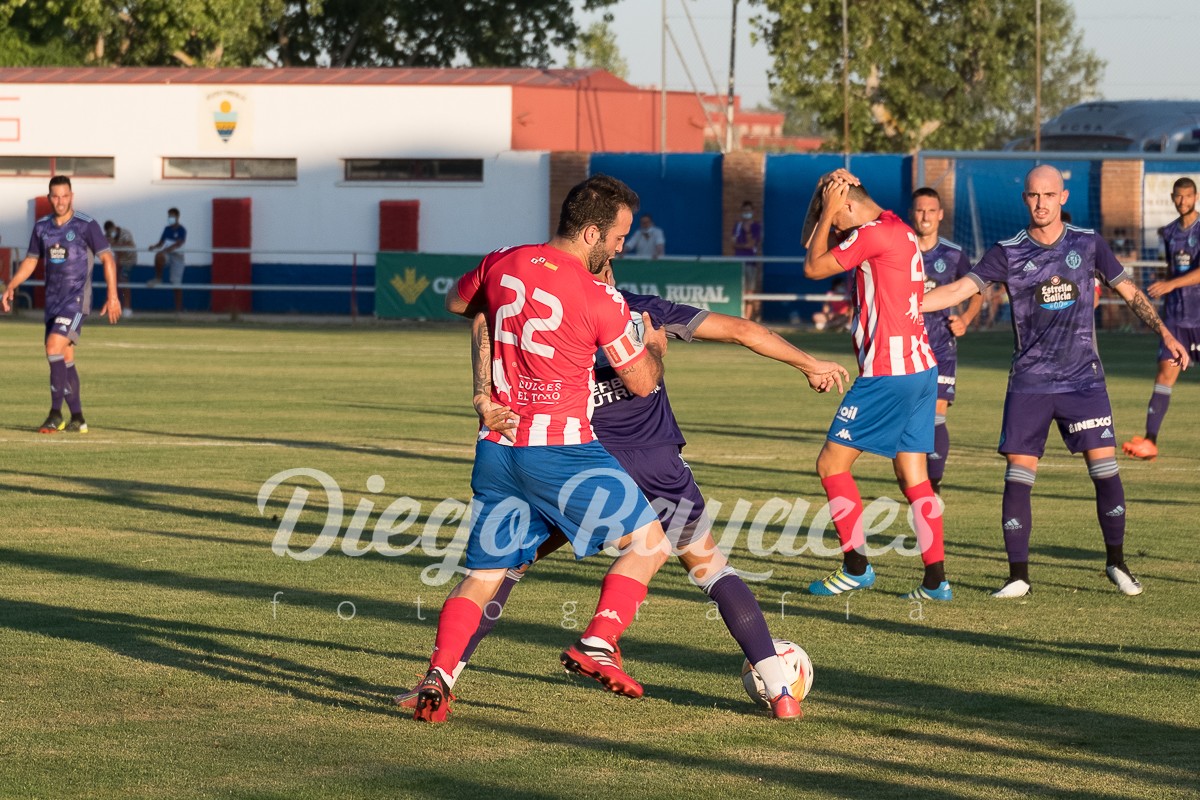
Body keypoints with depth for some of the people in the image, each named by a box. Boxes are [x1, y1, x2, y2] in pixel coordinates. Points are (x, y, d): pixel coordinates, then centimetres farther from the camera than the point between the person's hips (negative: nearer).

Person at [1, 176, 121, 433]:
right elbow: (31, 260, 19)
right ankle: (77, 419, 14)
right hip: (53, 300, 6)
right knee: (64, 359, 7)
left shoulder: (86, 226, -8)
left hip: (77, 299, -6)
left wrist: (113, 296, -18)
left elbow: (107, 258, -10)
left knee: (54, 347, -20)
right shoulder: (42, 227, 9)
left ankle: (56, 414, -16)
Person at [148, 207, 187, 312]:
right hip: (167, 254, 4)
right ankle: (158, 278, -17)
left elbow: (178, 243, -20)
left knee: (177, 283, -3)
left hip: (177, 255, -4)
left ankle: (178, 307, 2)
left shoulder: (181, 230, -6)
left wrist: (166, 249, -33)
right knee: (159, 256, -36)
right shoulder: (167, 229, 10)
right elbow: (161, 243, 10)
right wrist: (155, 247, -12)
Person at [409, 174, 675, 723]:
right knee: (648, 542, 7)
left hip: (496, 446, 6)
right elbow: (642, 383, 1)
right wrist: (655, 347, 21)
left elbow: (455, 303, 28)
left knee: (482, 574, 11)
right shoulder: (601, 299, -10)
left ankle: (437, 678, -6)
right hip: (561, 449, -6)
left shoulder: (502, 265, 5)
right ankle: (597, 645, -8)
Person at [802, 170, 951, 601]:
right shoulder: (901, 231, 16)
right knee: (914, 477, 8)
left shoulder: (873, 234, -14)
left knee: (831, 463, 1)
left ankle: (856, 566, 4)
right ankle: (936, 579, 4)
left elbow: (813, 267, -6)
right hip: (921, 368, 10)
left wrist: (828, 210, -1)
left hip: (889, 374, -10)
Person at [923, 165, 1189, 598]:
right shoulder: (1007, 252, -2)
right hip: (1029, 384, 0)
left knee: (1105, 468, -5)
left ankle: (1116, 563, 14)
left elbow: (1129, 291, 13)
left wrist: (1165, 335, 12)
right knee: (1018, 477, -5)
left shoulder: (1088, 243, 3)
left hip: (1083, 380, 0)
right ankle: (1018, 576, 3)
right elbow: (959, 289, -10)